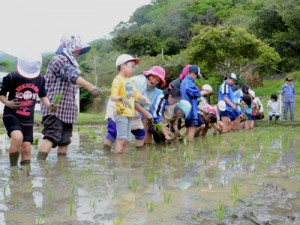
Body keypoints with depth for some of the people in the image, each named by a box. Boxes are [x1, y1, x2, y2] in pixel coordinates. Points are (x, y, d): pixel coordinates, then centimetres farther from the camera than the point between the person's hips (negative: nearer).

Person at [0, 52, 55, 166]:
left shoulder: (40, 79, -1)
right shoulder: (11, 78, -12)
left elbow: (43, 95, 15)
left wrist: (49, 105, -5)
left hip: (28, 118, 4)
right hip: (11, 115, -4)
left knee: (26, 148, 3)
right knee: (17, 137, -30)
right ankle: (13, 168, -11)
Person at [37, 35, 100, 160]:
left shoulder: (69, 63, 24)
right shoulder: (59, 59, -9)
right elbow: (73, 76, -28)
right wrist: (89, 86, -43)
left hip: (66, 110, 10)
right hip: (55, 109, -10)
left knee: (64, 140, 9)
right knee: (51, 137, -18)